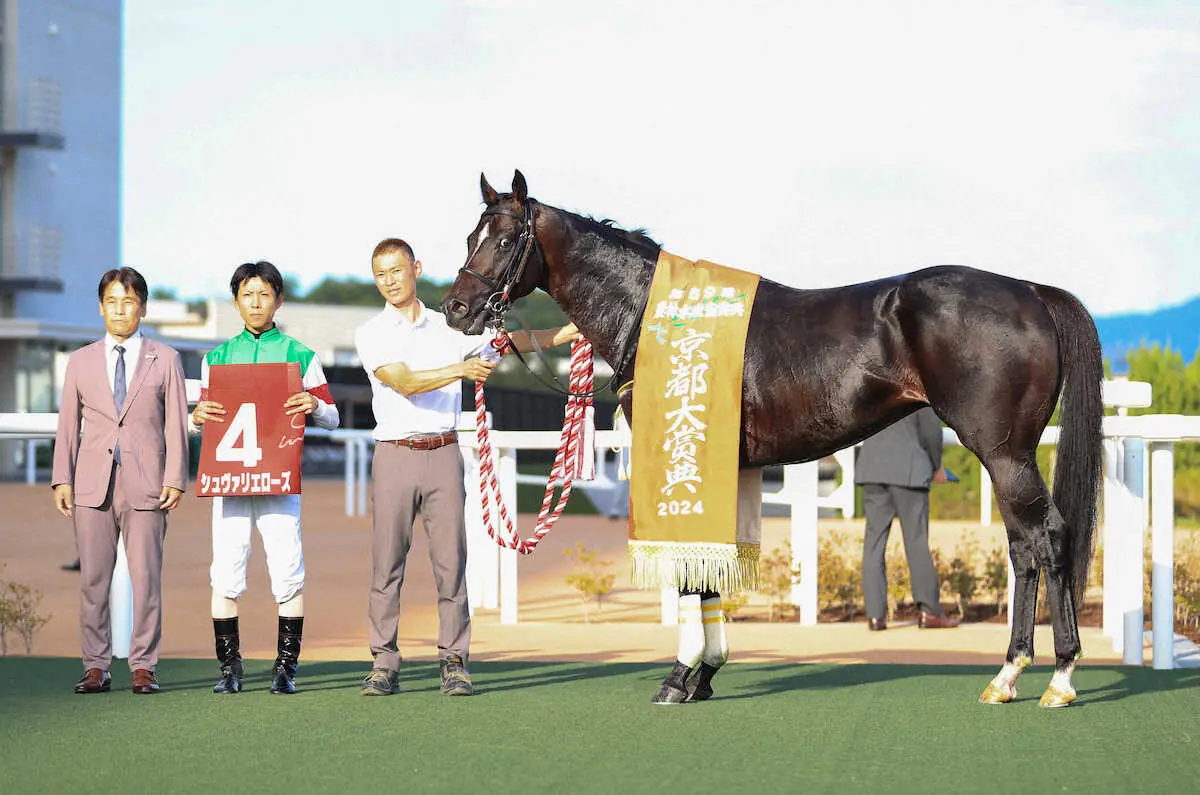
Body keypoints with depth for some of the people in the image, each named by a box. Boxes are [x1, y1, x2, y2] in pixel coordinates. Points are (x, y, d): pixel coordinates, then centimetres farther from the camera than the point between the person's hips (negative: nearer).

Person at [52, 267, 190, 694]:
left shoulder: (165, 360, 9)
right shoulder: (81, 361, 14)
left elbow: (176, 424, 5)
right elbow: (68, 423, 13)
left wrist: (175, 479, -4)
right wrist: (61, 479, 3)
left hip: (145, 485, -2)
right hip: (92, 485, 2)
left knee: (146, 578, -4)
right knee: (92, 580, 1)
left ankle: (143, 667, 3)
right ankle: (96, 667, 7)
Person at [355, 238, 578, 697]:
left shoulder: (450, 327, 12)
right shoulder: (371, 334, 3)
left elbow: (511, 341, 16)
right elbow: (404, 382, -11)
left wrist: (566, 333, 6)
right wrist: (461, 369, -23)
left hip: (444, 453, 2)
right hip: (395, 454, -2)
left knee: (451, 560, -3)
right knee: (387, 561, -2)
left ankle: (454, 662, 0)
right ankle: (384, 664, 2)